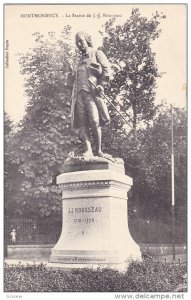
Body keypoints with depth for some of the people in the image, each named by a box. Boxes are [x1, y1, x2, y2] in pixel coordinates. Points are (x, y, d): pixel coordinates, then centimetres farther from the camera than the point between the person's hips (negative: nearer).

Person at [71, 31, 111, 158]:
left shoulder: (97, 54, 14)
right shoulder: (80, 60, 30)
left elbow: (106, 69, 1)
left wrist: (102, 85, -13)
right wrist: (74, 95, 13)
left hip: (92, 92, -5)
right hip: (79, 93, 5)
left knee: (94, 121, -16)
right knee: (81, 122, -10)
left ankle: (99, 150, -9)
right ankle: (88, 150, -17)